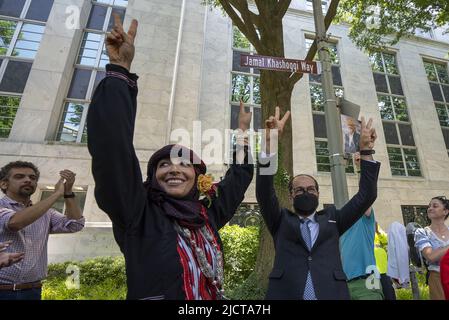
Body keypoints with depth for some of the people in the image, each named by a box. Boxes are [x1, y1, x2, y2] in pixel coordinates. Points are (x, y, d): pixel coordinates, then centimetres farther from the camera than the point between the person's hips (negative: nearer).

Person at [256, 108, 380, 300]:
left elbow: (366, 196, 7)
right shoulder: (281, 221, 6)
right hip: (287, 294, -1)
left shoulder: (331, 219, 13)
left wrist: (366, 150, -2)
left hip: (332, 295, 2)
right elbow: (264, 192, -10)